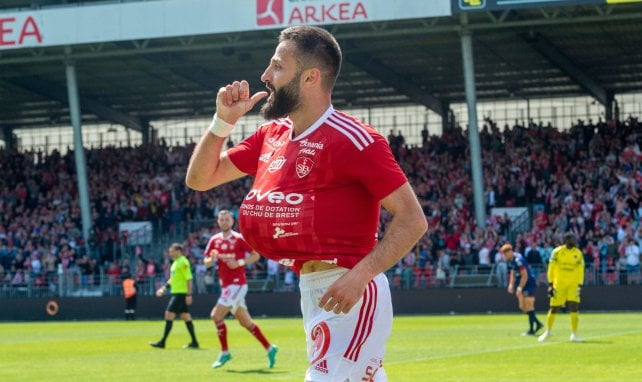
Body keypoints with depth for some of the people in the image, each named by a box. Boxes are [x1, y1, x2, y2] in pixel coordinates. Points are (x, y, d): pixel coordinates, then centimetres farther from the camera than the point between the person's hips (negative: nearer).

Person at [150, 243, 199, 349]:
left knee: (169, 315, -10)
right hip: (176, 292, 10)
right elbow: (173, 278, 26)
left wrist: (189, 295, -22)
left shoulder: (183, 262, -13)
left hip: (181, 293, -10)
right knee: (186, 317, 9)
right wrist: (164, 288, 18)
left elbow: (189, 279, -18)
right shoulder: (175, 262, 16)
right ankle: (194, 342, 11)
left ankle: (162, 342, -8)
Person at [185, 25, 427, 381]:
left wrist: (360, 275, -27)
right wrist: (223, 121, 3)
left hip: (348, 290, -9)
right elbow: (200, 178, 18)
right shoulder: (271, 136, 11)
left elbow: (412, 219, -16)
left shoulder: (352, 139, -14)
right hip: (310, 288, 9)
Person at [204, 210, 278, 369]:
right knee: (245, 322, 9)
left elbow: (256, 255, -5)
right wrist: (212, 258, -11)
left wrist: (239, 263, -16)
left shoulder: (239, 239, -7)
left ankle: (224, 353, -3)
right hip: (226, 285, 7)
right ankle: (269, 348, 17)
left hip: (237, 283, -7)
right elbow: (207, 263, 11)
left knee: (216, 315, -14)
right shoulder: (215, 240, 10)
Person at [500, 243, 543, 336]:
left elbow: (525, 276, -23)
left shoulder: (518, 260, -22)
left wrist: (520, 288, -20)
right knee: (522, 307, 10)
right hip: (521, 284, 10)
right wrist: (511, 284, 13)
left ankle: (531, 330, -4)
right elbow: (513, 272, 22)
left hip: (529, 284, -10)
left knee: (529, 306, -8)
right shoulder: (510, 260, 6)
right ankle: (538, 324, 20)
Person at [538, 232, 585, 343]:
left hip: (573, 284, 1)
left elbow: (580, 270, 6)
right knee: (554, 308, 4)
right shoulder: (557, 252, -4)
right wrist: (550, 284, -5)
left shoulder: (578, 254, 2)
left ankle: (574, 334, -5)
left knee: (574, 308, -12)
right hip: (559, 284, -1)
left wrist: (580, 286, -2)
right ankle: (548, 331, 25)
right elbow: (551, 268, -1)